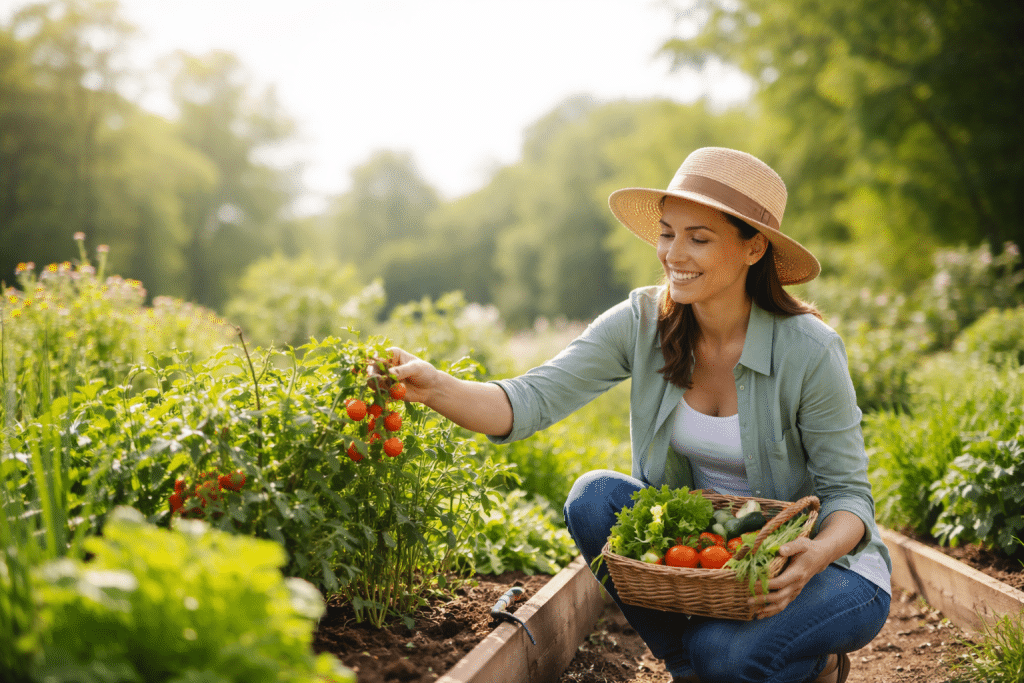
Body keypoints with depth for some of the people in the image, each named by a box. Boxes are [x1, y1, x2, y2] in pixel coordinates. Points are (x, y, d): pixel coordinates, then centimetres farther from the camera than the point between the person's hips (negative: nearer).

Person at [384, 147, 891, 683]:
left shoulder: (809, 351, -21)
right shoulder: (641, 322, -12)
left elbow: (847, 492, -13)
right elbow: (534, 400, -22)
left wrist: (818, 553, -35)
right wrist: (436, 388, -40)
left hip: (812, 560, -4)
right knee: (595, 496, -22)